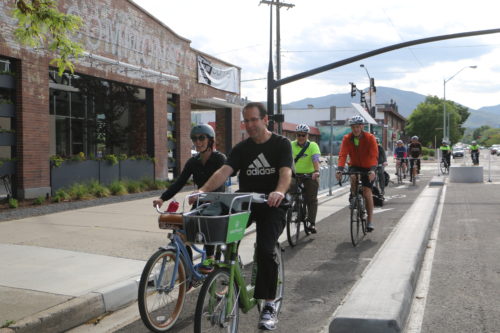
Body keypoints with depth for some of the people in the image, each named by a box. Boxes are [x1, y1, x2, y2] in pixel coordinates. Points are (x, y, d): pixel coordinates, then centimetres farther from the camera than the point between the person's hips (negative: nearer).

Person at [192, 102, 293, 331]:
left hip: (272, 206, -4)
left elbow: (285, 172, -20)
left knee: (265, 250, -22)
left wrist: (279, 192, -43)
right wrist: (204, 189, -28)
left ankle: (269, 306, -8)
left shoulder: (281, 144, -3)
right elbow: (225, 170, -9)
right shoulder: (241, 148, 7)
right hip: (245, 202, 4)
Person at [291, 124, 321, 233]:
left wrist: (316, 171, -38)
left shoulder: (312, 145, -6)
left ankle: (312, 223, 1)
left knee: (311, 199, -3)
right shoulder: (291, 145, 0)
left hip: (310, 176, -2)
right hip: (295, 175, 2)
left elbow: (315, 159, -21)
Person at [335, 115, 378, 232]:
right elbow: (342, 155, -22)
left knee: (367, 192, -10)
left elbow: (374, 155, -26)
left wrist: (372, 170, -42)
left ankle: (370, 220, 0)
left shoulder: (370, 138, -17)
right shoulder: (347, 138, -12)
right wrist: (339, 170, -37)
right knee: (353, 177, -33)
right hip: (355, 166, 2)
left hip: (367, 167, -1)